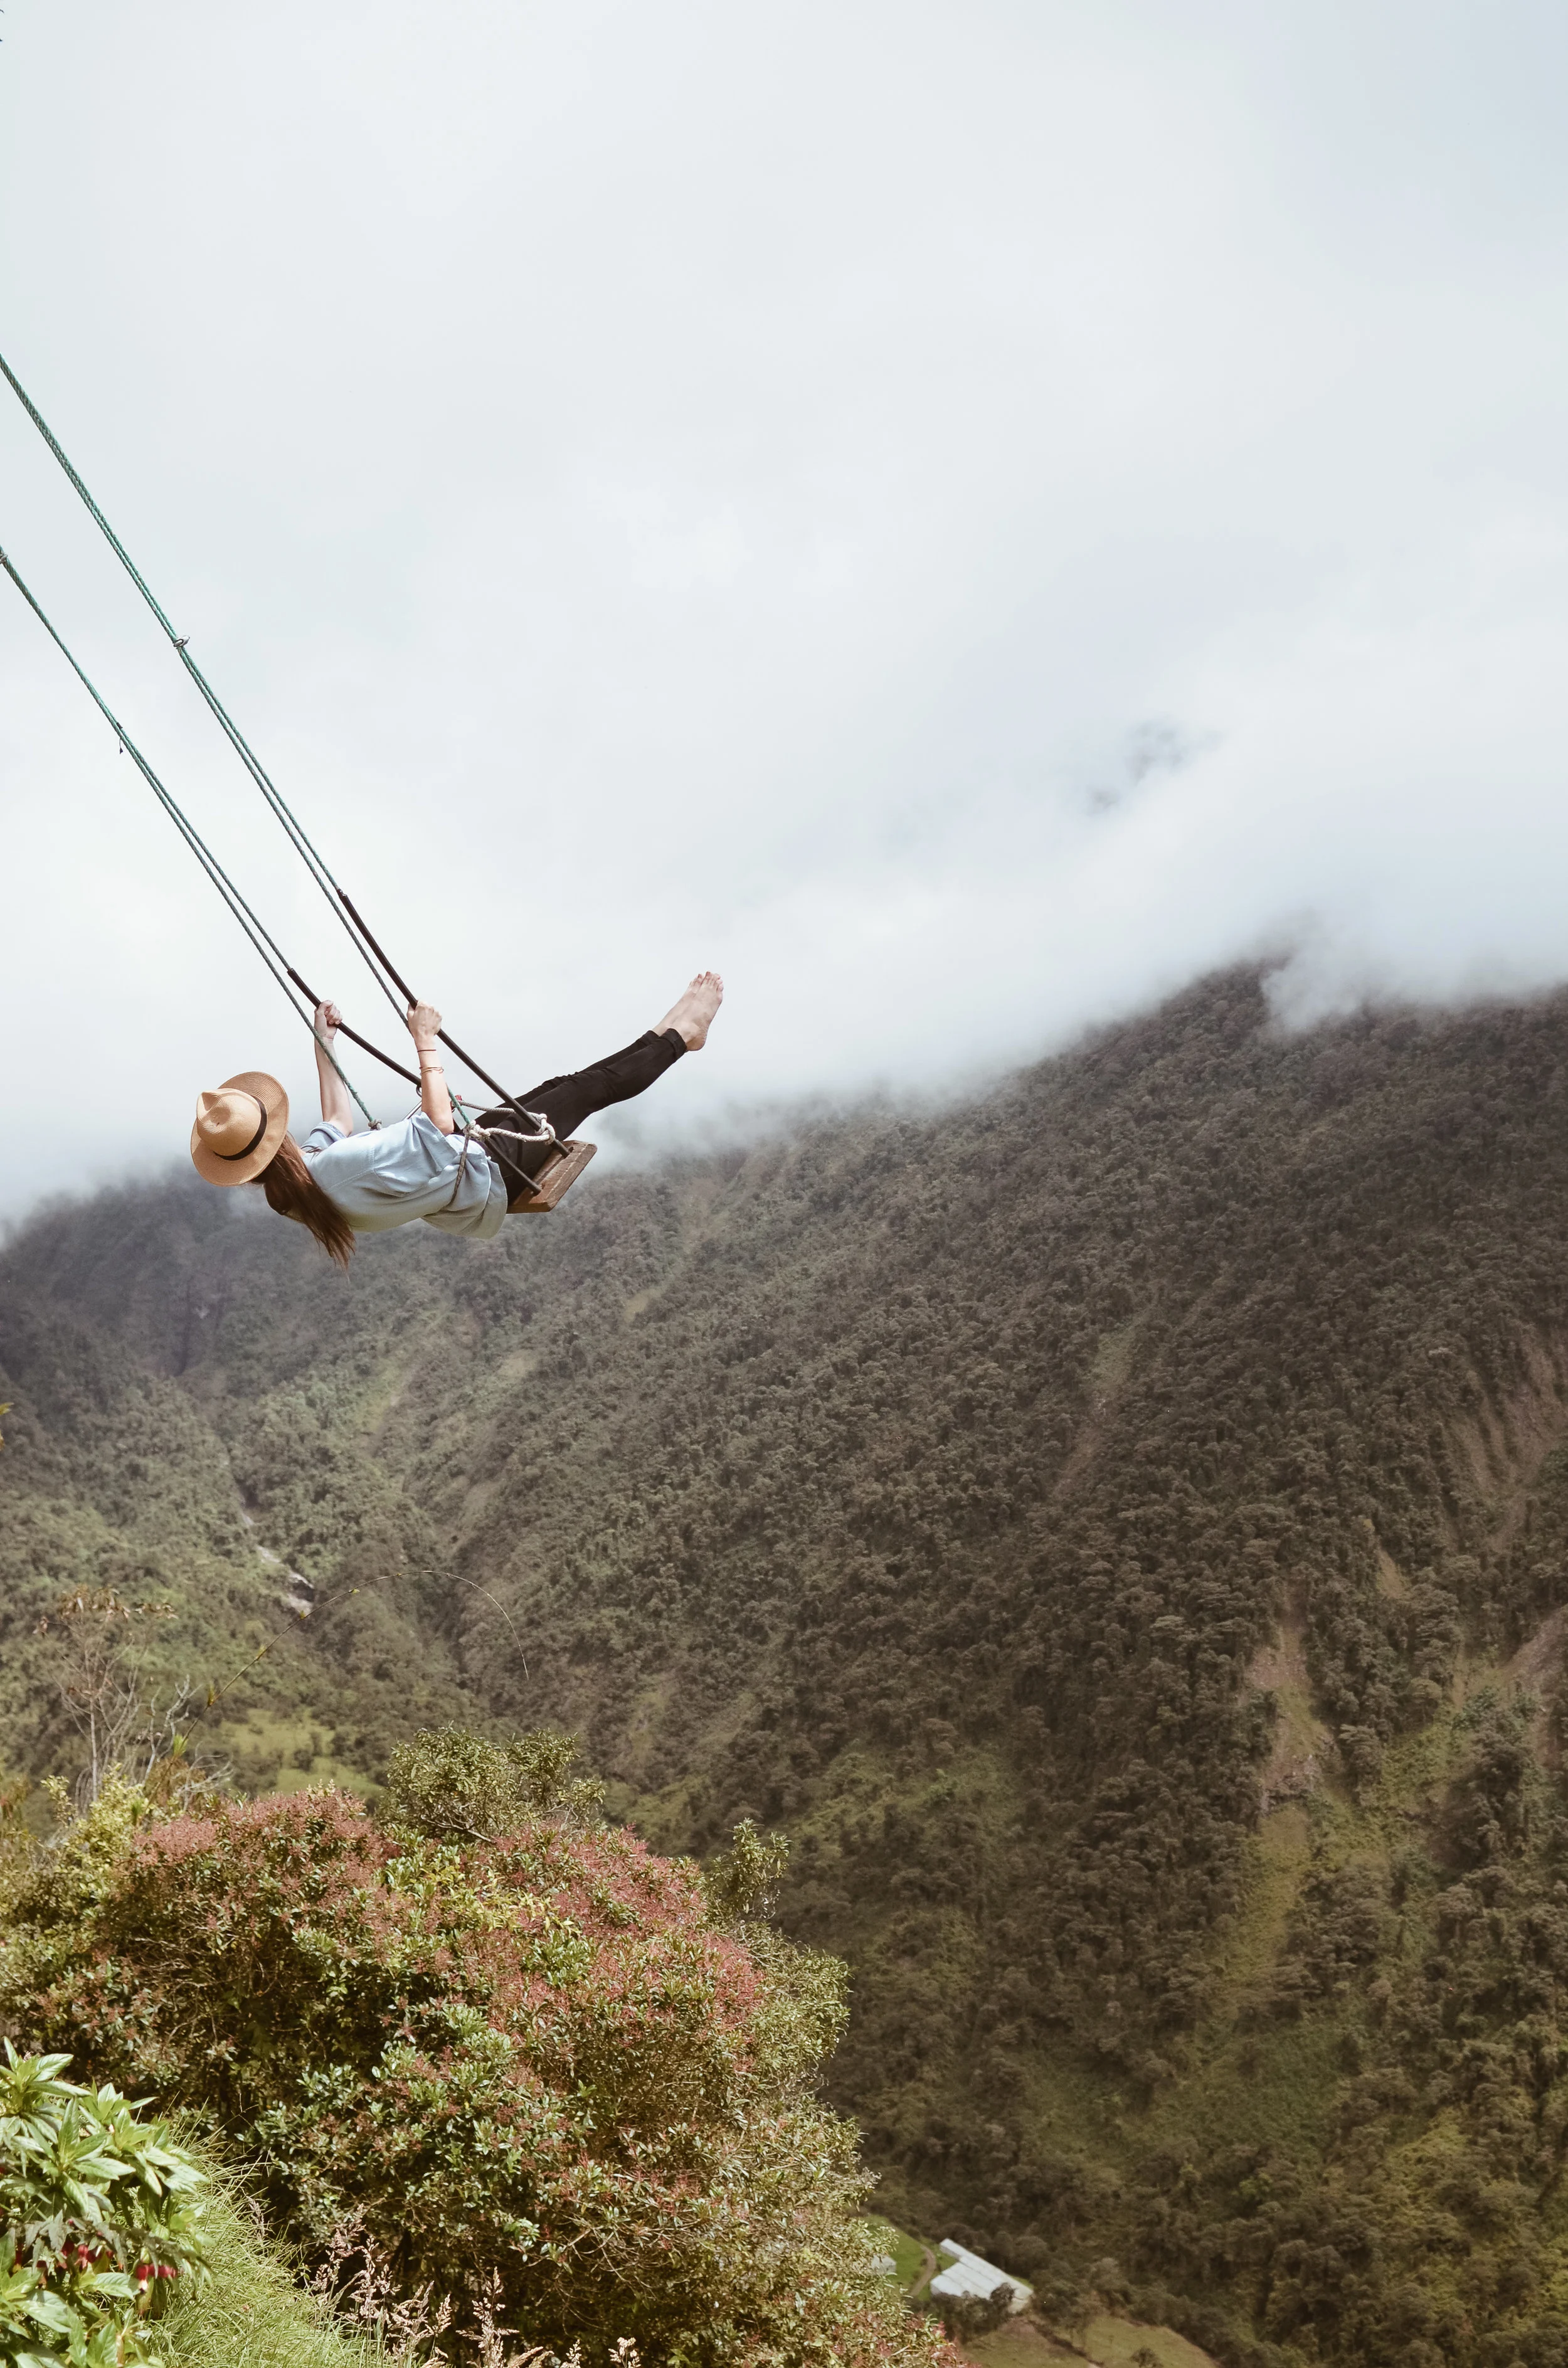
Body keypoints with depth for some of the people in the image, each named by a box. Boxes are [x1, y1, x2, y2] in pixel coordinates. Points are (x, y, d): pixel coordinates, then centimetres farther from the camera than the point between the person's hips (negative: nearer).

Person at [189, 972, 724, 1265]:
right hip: (488, 1171, -9)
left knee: (556, 1087, 20)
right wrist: (426, 1041, -19)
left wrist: (322, 1044, 12)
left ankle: (665, 1038, 38)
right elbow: (440, 1124, -29)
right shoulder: (343, 1167, -42)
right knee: (584, 1089, 4)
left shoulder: (291, 1190, -13)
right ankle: (676, 1036, 28)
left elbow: (338, 1123, 9)